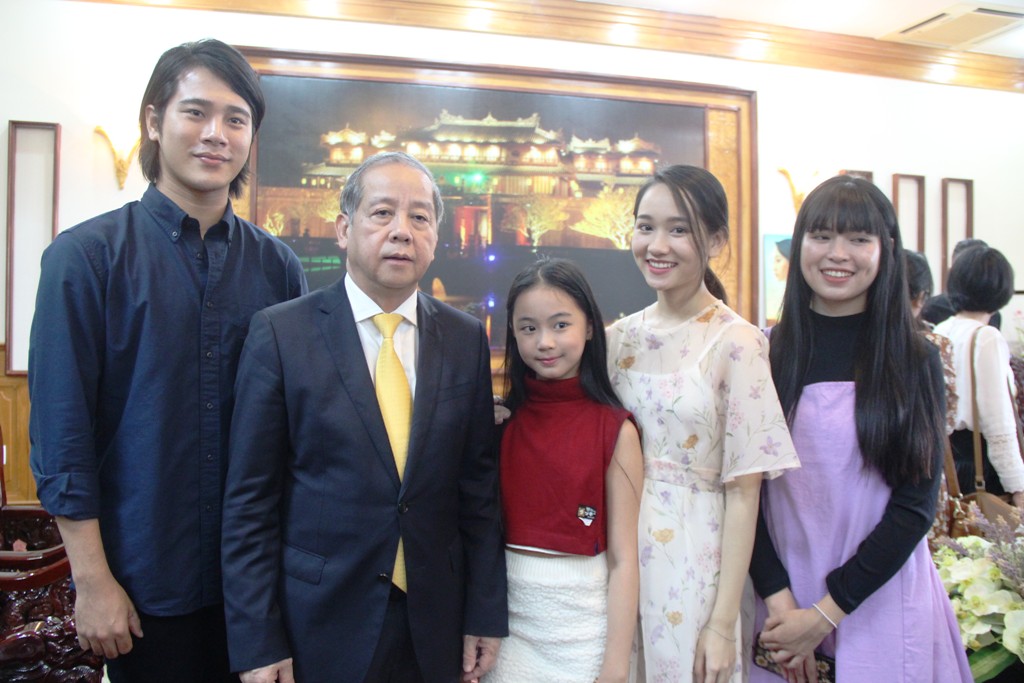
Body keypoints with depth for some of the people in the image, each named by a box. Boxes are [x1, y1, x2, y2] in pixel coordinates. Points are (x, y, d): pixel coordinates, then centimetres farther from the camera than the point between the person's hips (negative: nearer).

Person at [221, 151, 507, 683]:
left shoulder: (466, 339, 0)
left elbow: (479, 484, 2)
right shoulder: (280, 333, -8)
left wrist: (486, 613, 2)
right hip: (318, 629, -2)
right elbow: (250, 499, -7)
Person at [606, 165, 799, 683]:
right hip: (621, 554, 4)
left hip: (694, 562, -4)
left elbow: (743, 492, -12)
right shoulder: (619, 338, 2)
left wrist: (723, 624, -12)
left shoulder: (736, 343, -12)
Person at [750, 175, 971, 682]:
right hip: (781, 597, 1)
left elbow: (916, 506, -7)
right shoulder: (767, 354, -4)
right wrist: (779, 599, -14)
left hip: (880, 598, 0)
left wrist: (826, 612, -12)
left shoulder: (916, 361, -4)